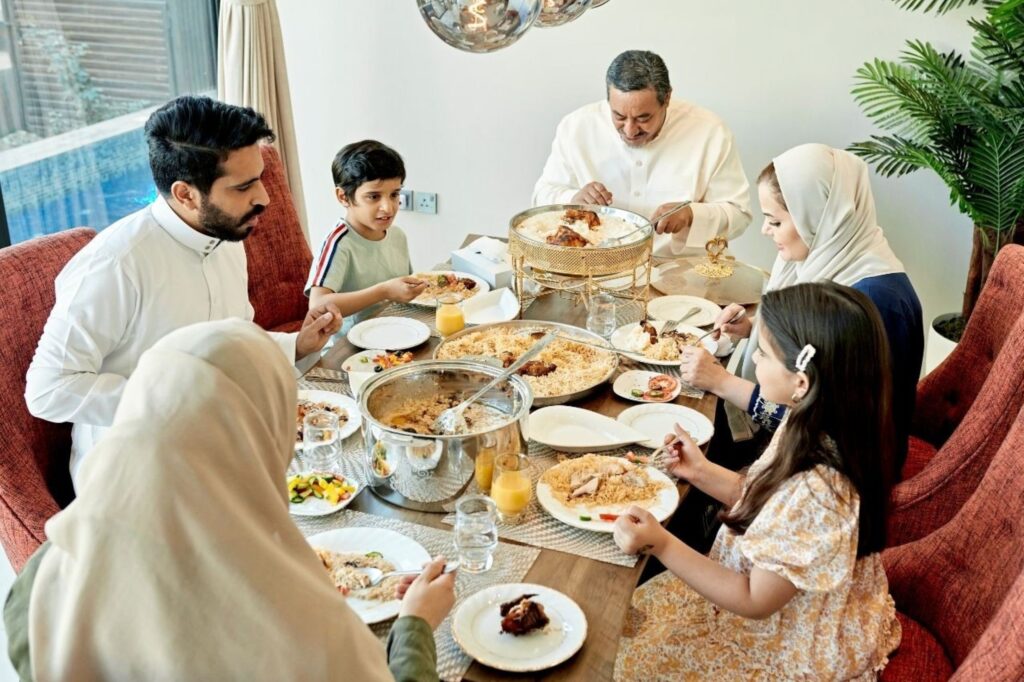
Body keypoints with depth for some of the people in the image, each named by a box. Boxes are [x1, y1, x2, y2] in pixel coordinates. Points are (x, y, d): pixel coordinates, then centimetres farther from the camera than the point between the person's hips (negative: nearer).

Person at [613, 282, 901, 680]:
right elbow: (762, 499, 6)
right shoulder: (814, 430, -12)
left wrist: (661, 544, -27)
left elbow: (755, 601, -26)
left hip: (796, 649, -8)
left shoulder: (815, 494, -38)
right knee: (635, 612, 13)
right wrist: (702, 473, -4)